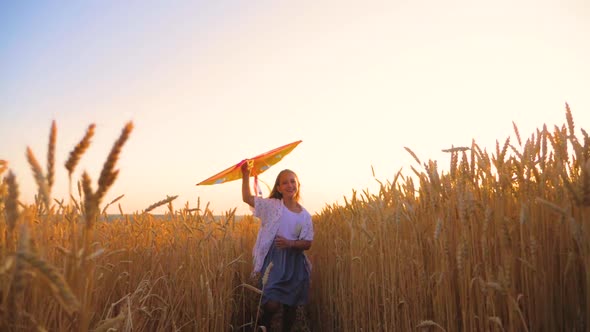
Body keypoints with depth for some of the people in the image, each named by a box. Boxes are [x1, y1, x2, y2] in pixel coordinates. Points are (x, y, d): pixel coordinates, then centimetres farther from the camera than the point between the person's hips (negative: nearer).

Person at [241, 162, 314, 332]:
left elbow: (307, 244, 0)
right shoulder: (272, 206, -3)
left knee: (291, 306, 14)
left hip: (295, 262, 3)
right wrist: (246, 175, -14)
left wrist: (290, 243, -18)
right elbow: (247, 198, -6)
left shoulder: (305, 215, 1)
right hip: (274, 260, -3)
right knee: (273, 305, -12)